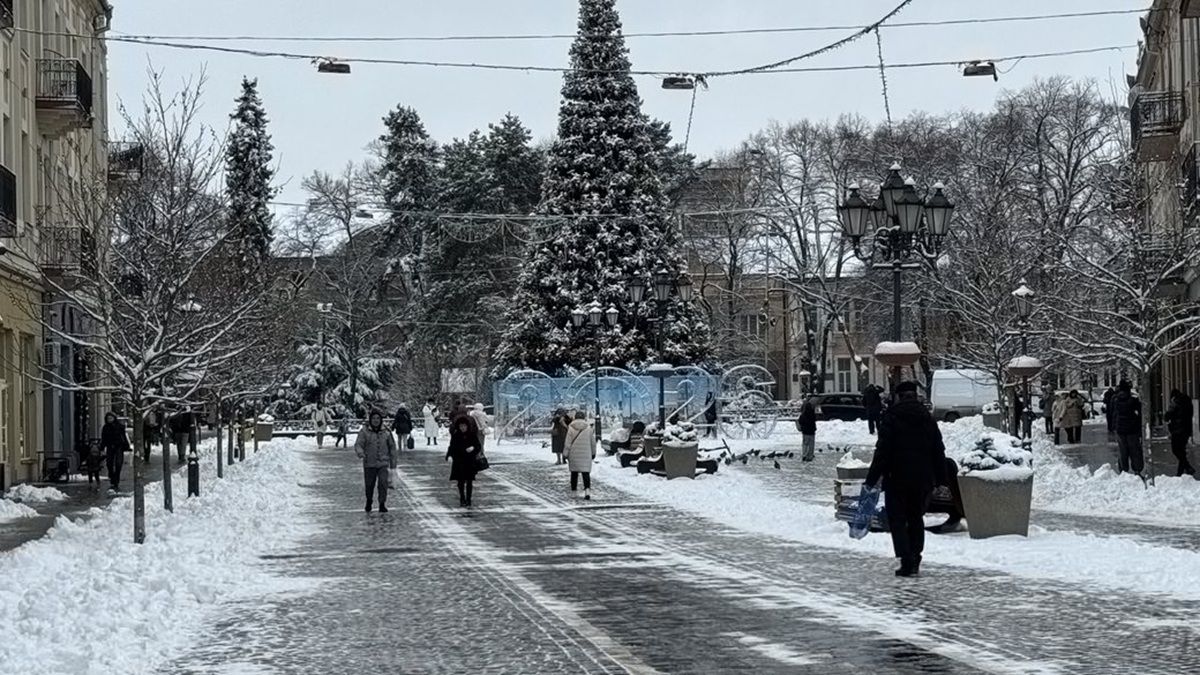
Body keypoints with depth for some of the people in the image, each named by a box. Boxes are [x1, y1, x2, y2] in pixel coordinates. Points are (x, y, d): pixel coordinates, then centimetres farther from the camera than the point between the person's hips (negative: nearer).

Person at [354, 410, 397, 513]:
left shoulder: (386, 432, 2)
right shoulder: (364, 431, -3)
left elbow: (392, 447, 11)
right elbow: (358, 444, -9)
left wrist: (393, 462, 12)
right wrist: (360, 453, -32)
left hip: (383, 463, 0)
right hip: (369, 464, 0)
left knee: (383, 483, -16)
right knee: (369, 485, 9)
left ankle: (382, 504, -9)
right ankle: (369, 501, 36)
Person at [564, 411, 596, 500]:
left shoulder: (571, 428, -6)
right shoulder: (588, 427, -2)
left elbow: (568, 442, -6)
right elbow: (593, 442, 6)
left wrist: (565, 454, 0)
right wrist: (593, 453, 19)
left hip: (574, 453, 0)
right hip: (586, 454, 0)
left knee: (574, 471, 17)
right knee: (586, 472, -3)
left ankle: (574, 487, 27)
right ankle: (587, 490, -20)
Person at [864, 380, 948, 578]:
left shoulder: (891, 417, -8)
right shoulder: (927, 418, 9)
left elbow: (882, 451, -13)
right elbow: (939, 452, 11)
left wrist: (872, 479, -11)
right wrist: (941, 479, 16)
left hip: (897, 479, -5)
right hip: (923, 479, 5)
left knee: (897, 520, 1)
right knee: (916, 519, 17)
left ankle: (907, 562, -9)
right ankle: (915, 561, 15)